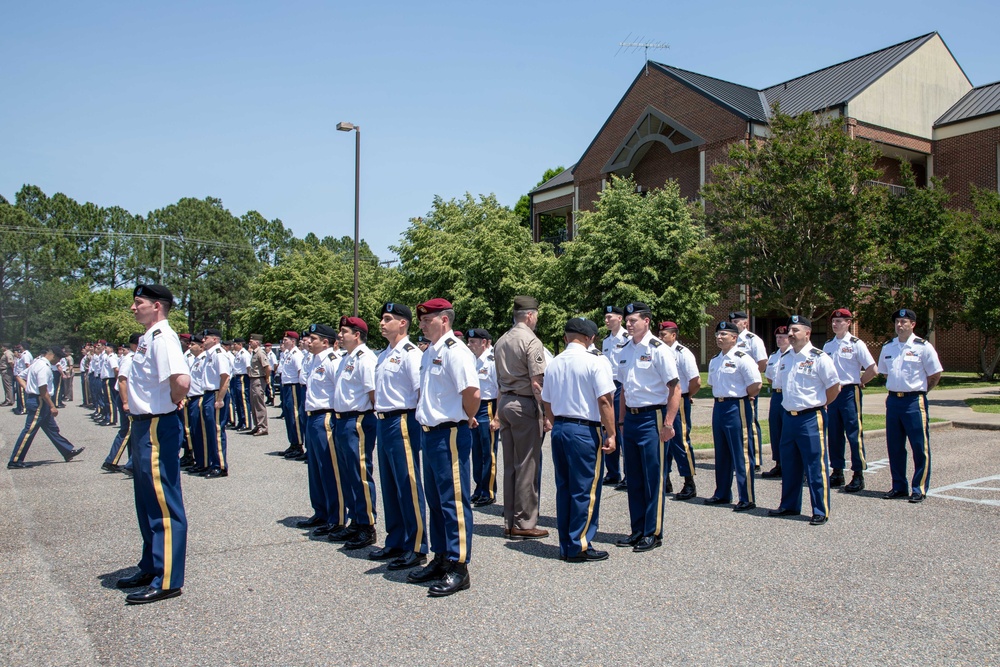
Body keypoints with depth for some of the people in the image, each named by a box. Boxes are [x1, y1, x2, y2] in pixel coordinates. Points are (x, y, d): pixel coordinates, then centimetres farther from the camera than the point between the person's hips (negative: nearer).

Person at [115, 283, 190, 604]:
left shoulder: (162, 337, -18)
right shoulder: (147, 338, 13)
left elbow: (181, 379, -35)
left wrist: (174, 401, -16)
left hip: (159, 428, -11)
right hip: (143, 425, 11)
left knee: (164, 506, -2)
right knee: (147, 503, 20)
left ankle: (167, 581, 7)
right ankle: (151, 568, 35)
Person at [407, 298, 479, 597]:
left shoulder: (454, 351, -15)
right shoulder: (430, 353, 14)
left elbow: (472, 392, -24)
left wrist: (467, 419, -9)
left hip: (450, 434, -10)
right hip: (431, 433, 10)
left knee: (454, 501, -2)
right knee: (435, 500, 17)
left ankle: (458, 567, 7)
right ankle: (441, 559, 29)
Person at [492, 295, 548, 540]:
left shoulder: (501, 341, 13)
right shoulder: (531, 341, -11)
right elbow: (537, 383, -18)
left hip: (505, 403, 8)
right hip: (524, 405, -8)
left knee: (510, 465, 12)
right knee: (527, 465, -1)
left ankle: (510, 522, 20)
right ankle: (524, 524, 4)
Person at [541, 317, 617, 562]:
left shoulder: (553, 364, 9)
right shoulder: (594, 362, -10)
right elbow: (605, 400, -15)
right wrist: (611, 434, -10)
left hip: (559, 430, 7)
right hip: (585, 431, -6)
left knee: (563, 487, 12)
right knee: (585, 490, 1)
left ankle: (565, 546, 19)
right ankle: (580, 547, 6)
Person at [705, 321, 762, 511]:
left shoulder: (742, 359, -12)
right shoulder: (714, 361, 13)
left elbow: (756, 385, -16)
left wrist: (742, 397, -3)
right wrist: (720, 398, 13)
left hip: (737, 407, -8)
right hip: (719, 407, 8)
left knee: (742, 454, -4)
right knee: (722, 454, 15)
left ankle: (747, 499, 3)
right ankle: (722, 494, 27)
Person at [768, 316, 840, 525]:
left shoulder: (819, 357, -9)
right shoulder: (785, 358, 11)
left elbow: (835, 387, -6)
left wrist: (818, 405, 3)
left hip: (811, 418, -7)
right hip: (788, 417, 7)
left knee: (816, 466, -1)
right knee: (789, 466, 14)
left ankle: (821, 512, 8)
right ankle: (789, 506, 26)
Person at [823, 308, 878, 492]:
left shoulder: (856, 344, -7)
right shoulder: (828, 345, 10)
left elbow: (873, 370, -9)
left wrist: (858, 383, 1)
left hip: (849, 392, -6)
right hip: (831, 392, 6)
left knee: (854, 434, -3)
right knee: (834, 434, 9)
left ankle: (858, 475, 5)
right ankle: (837, 472, 19)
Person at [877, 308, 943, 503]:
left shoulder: (923, 347, -6)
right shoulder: (887, 347, 9)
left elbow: (935, 375, 0)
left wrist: (920, 391, 6)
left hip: (914, 401, -5)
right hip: (893, 400, 5)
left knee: (920, 446, 0)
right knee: (894, 446, 10)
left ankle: (919, 489, 9)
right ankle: (899, 486, 21)